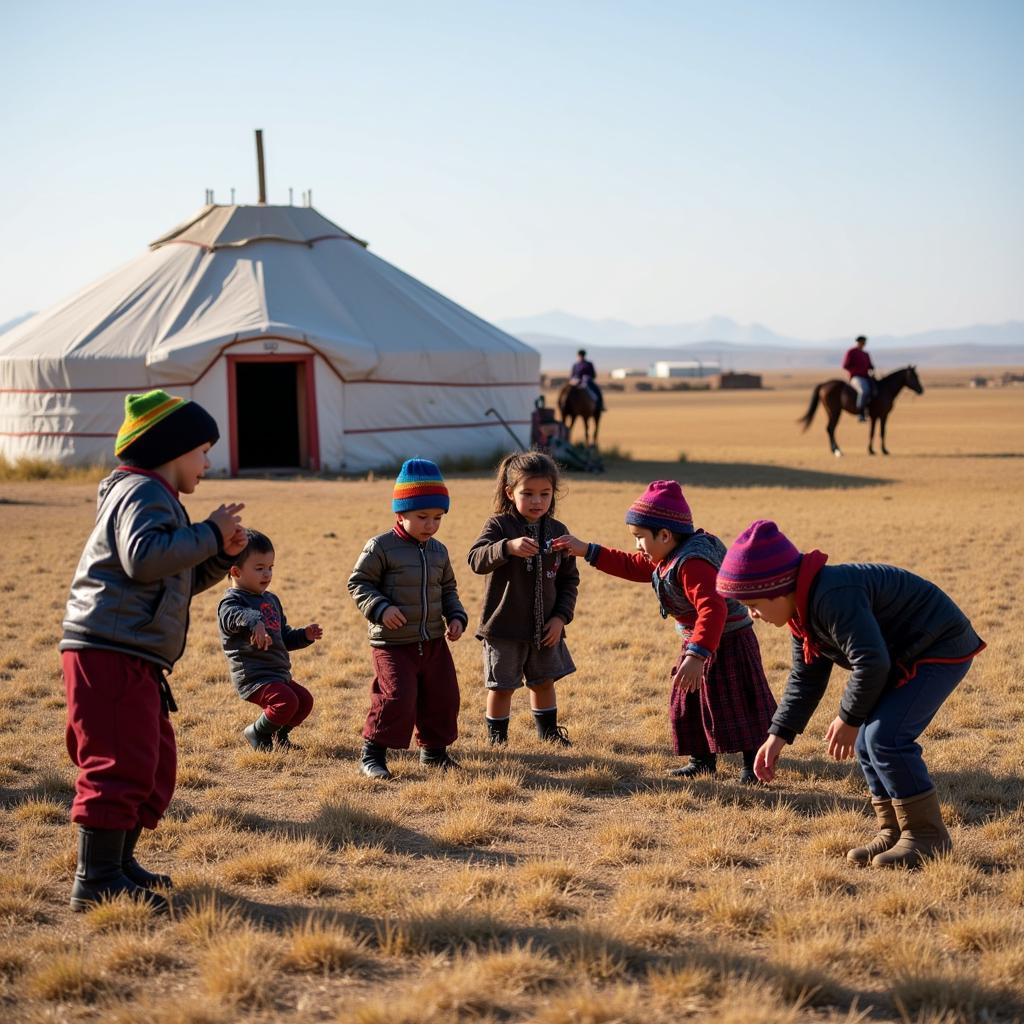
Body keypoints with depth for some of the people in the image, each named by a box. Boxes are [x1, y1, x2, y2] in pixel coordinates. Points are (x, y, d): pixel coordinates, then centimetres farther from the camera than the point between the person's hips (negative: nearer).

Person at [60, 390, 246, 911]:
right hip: (109, 655, -11)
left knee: (153, 766, 17)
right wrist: (209, 534, -18)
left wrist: (220, 555, 15)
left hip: (134, 661, 11)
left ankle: (116, 863, 26)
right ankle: (96, 880, -12)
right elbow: (144, 558, -26)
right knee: (121, 765, -13)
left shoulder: (155, 496, 26)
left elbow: (179, 582, 30)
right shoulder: (144, 493, -7)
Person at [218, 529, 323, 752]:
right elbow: (232, 616, -39)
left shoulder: (271, 600, 18)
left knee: (305, 701, 6)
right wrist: (253, 621, -59)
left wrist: (304, 636, 9)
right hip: (254, 677, -9)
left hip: (279, 674, 9)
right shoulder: (232, 600, -11)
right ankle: (257, 734, 1)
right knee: (286, 701, -23)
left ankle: (279, 734, 28)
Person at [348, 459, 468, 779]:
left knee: (443, 697, 10)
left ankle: (434, 749, 29)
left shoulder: (438, 551, 9)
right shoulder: (381, 547, -10)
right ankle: (373, 753, 1)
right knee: (397, 698, -13)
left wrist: (457, 617, 4)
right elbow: (358, 583, -7)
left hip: (434, 642, 6)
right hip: (393, 644, -6)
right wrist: (379, 608, -22)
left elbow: (448, 590, 19)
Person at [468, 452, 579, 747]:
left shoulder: (557, 531, 2)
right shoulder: (500, 525, -11)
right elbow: (476, 559, -28)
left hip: (544, 628, 4)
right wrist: (508, 547, -45)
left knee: (544, 681, 18)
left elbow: (569, 579, 8)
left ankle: (548, 729, 37)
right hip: (505, 626, -4)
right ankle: (496, 735, 23)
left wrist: (561, 617, -2)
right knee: (502, 686, 5)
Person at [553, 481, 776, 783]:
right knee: (690, 704, 17)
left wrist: (697, 655, -46)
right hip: (698, 643, 11)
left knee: (734, 705, -4)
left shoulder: (692, 564, -30)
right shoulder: (667, 559, 3)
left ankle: (753, 764, 5)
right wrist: (587, 551, 13)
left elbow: (712, 609, -40)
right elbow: (631, 566, 17)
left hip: (727, 644, -11)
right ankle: (703, 760, 29)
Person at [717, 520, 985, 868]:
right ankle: (894, 832, 14)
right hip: (908, 657, 11)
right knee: (867, 742, 7)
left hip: (941, 650, -11)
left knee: (884, 737, -19)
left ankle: (927, 834, -9)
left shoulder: (833, 599, -29)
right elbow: (805, 679, 14)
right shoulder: (803, 611, 6)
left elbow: (871, 663, -33)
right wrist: (778, 736, 8)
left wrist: (849, 719, -19)